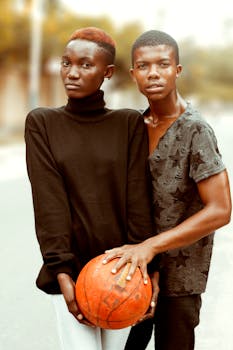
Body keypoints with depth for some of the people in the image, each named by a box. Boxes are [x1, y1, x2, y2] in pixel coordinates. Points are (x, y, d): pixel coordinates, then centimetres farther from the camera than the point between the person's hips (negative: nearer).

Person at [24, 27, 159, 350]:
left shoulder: (130, 123, 1)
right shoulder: (42, 123, -1)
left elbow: (138, 199, -4)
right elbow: (49, 202, -9)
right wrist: (62, 274, -16)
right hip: (70, 268, -1)